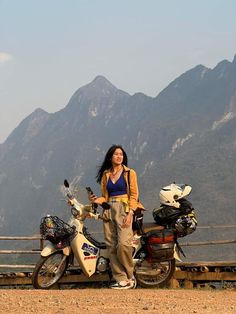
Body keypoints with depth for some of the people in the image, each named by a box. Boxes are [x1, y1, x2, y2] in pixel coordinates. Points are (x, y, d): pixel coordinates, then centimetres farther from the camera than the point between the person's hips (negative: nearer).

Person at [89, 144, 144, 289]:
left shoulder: (129, 173, 4)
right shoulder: (105, 174, 16)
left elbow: (134, 195, -2)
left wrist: (129, 214, -14)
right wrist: (96, 200, -3)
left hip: (124, 209, -5)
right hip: (109, 211, 5)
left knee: (123, 244, -20)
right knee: (112, 246, -3)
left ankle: (130, 276, -5)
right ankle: (121, 279, -1)